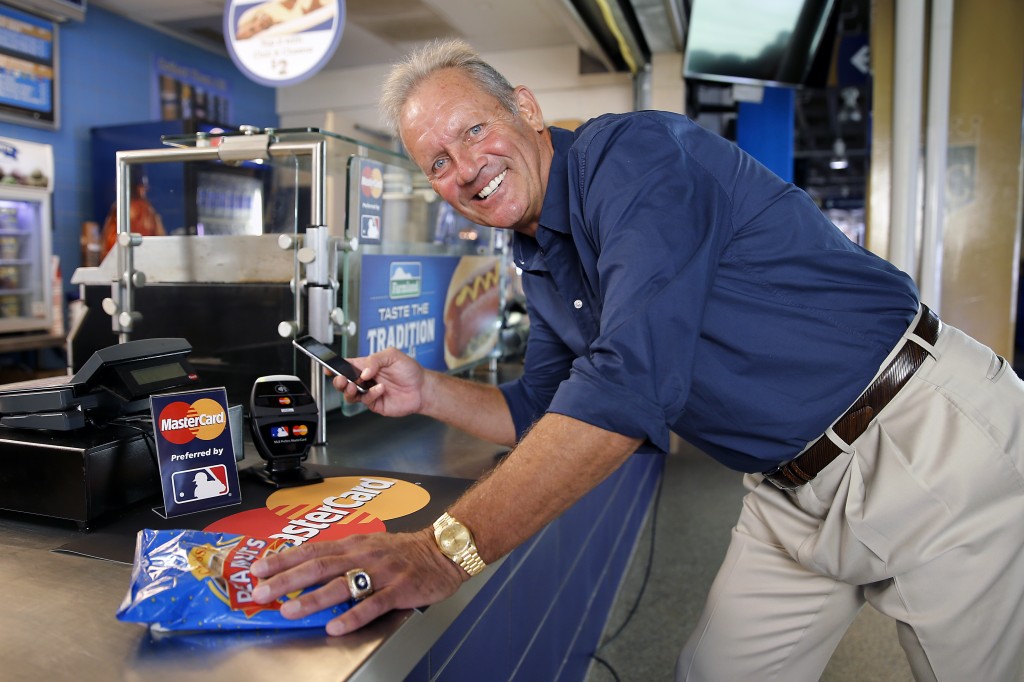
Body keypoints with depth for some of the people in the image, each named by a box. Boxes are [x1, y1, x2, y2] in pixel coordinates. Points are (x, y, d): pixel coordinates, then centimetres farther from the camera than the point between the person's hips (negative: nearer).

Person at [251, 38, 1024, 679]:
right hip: (794, 496, 7)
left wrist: (446, 550, -35)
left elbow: (630, 380, -33)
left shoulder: (631, 151, -21)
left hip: (927, 444, -7)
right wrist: (428, 391, -2)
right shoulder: (540, 264, 6)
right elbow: (542, 413, 13)